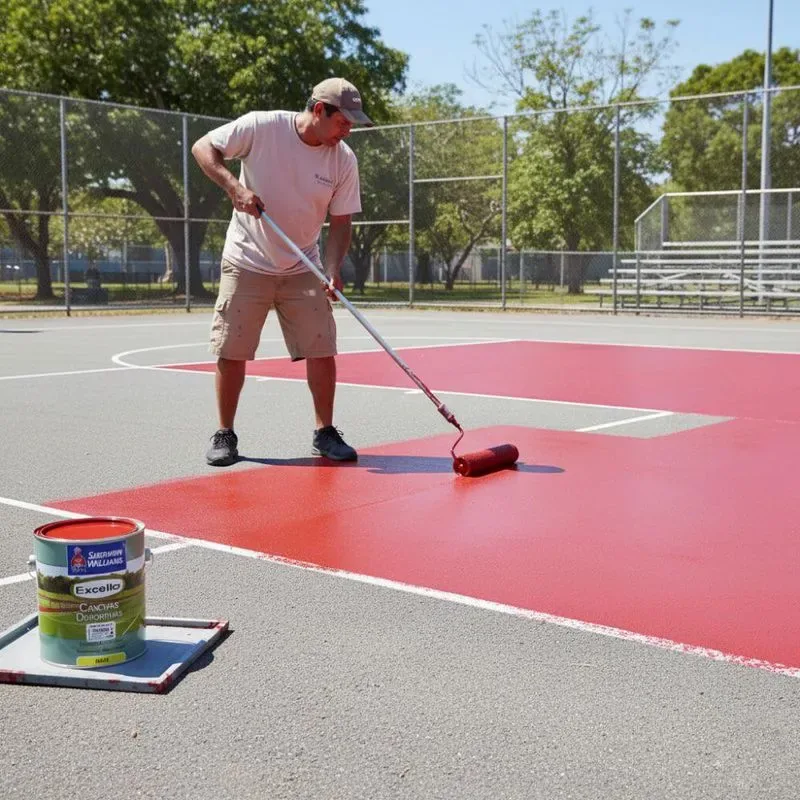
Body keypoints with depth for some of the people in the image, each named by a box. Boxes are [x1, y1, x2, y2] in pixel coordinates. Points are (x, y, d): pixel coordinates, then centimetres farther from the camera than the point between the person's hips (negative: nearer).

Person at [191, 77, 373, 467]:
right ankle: (225, 434, 15)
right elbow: (203, 148, -8)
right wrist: (234, 186, -24)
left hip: (302, 270, 2)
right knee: (230, 352, -1)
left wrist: (332, 270, -18)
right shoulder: (261, 127, -14)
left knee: (322, 350, -4)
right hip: (247, 263, -2)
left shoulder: (343, 159, -6)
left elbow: (340, 222, -2)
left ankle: (325, 433, 12)